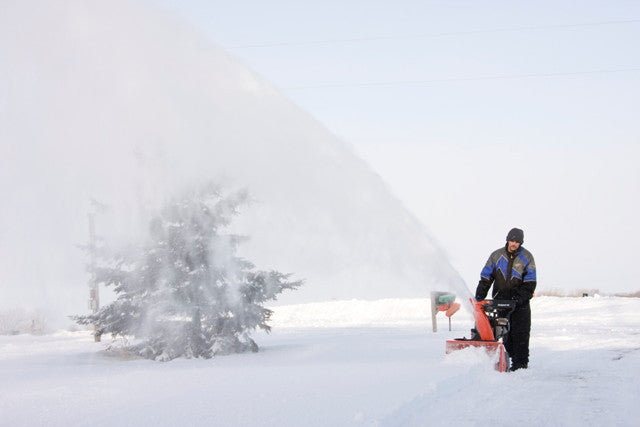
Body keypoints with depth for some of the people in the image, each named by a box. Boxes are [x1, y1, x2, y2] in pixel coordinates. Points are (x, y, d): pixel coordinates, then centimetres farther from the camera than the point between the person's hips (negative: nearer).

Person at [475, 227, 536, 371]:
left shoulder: (526, 257, -1)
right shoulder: (497, 256, 5)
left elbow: (530, 284, -5)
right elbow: (485, 278, 6)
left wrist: (519, 298, -18)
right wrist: (479, 297, -5)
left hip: (520, 304, -3)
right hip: (500, 300, 3)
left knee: (520, 334, -7)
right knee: (505, 334, 3)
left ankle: (521, 363, -6)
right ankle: (513, 358, 10)